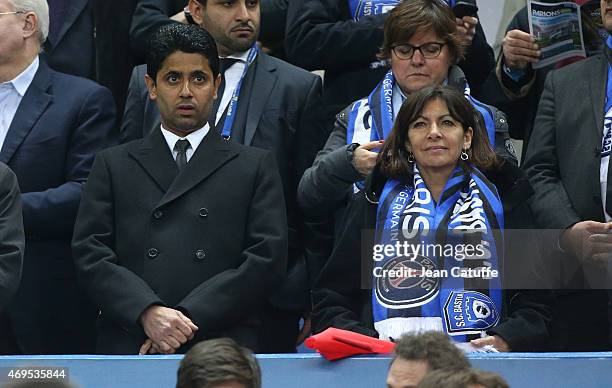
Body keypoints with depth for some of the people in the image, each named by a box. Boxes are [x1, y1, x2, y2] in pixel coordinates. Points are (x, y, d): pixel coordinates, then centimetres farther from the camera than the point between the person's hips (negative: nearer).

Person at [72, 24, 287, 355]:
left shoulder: (255, 166, 13)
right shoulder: (113, 166, 16)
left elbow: (267, 259, 2)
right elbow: (90, 254, 6)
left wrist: (189, 318, -9)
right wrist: (147, 312, -11)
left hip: (224, 349, 0)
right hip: (130, 349, 0)